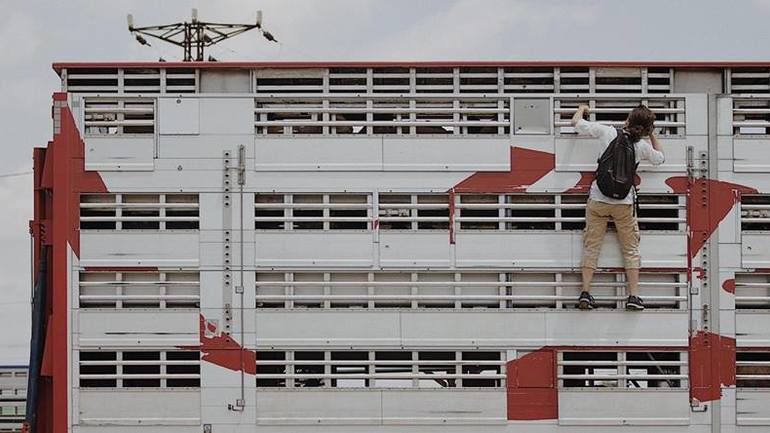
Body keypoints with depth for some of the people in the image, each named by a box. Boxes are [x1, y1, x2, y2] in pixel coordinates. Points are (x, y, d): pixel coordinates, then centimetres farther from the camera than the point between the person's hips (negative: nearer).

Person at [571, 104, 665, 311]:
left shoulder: (607, 132, -4)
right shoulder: (642, 145, -1)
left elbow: (576, 123, 6)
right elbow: (659, 158, 21)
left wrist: (582, 109, 26)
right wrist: (652, 135, 26)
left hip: (598, 199, 0)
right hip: (624, 203, 0)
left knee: (591, 246, 7)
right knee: (630, 248, 10)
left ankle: (585, 291, -3)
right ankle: (633, 295, 2)